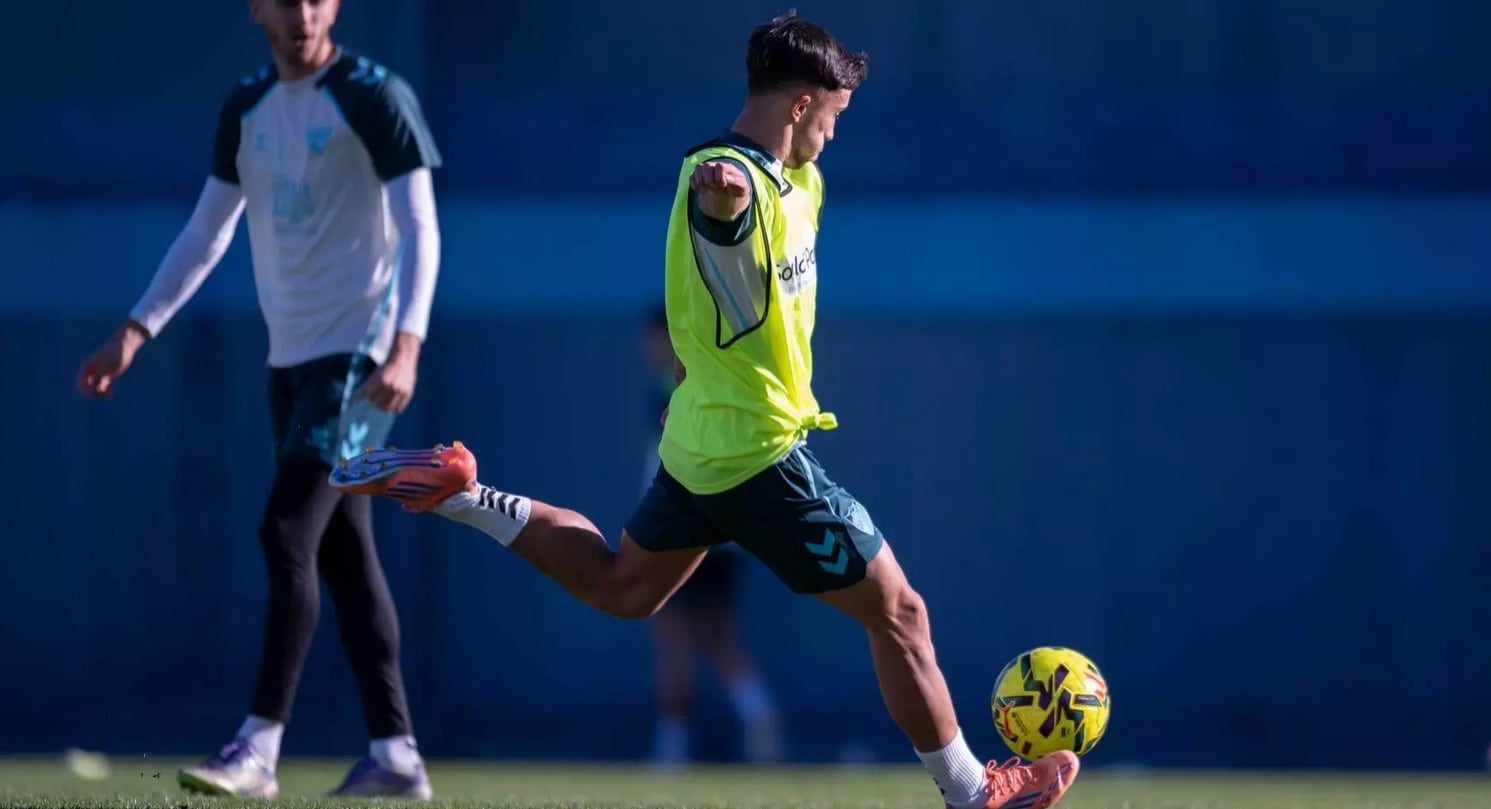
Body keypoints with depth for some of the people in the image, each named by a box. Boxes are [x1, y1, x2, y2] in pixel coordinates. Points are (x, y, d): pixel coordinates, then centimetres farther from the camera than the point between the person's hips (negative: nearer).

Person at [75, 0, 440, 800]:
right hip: (290, 357, 7)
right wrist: (134, 332, 10)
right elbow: (206, 234, 18)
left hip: (356, 353, -7)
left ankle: (258, 749, -16)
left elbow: (419, 229, -14)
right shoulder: (246, 109, 12)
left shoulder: (374, 98, -9)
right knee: (342, 554, 6)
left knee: (287, 534, -15)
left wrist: (405, 346, -27)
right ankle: (394, 754, 8)